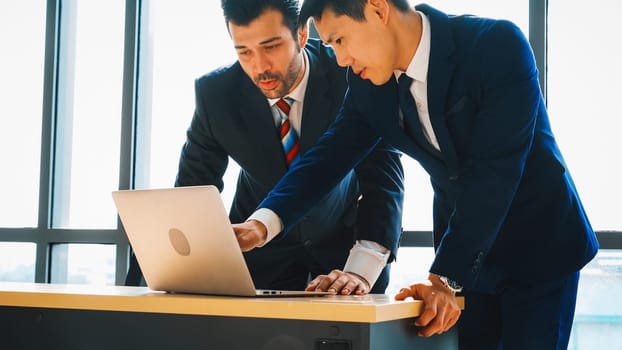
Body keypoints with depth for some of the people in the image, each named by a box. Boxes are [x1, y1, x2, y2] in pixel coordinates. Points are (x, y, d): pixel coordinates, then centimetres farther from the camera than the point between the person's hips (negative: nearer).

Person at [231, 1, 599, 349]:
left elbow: (494, 172, -29)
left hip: (539, 248, -4)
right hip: (462, 250, 5)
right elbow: (330, 155, -7)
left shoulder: (498, 45, -24)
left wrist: (445, 277, -35)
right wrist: (264, 223, -24)